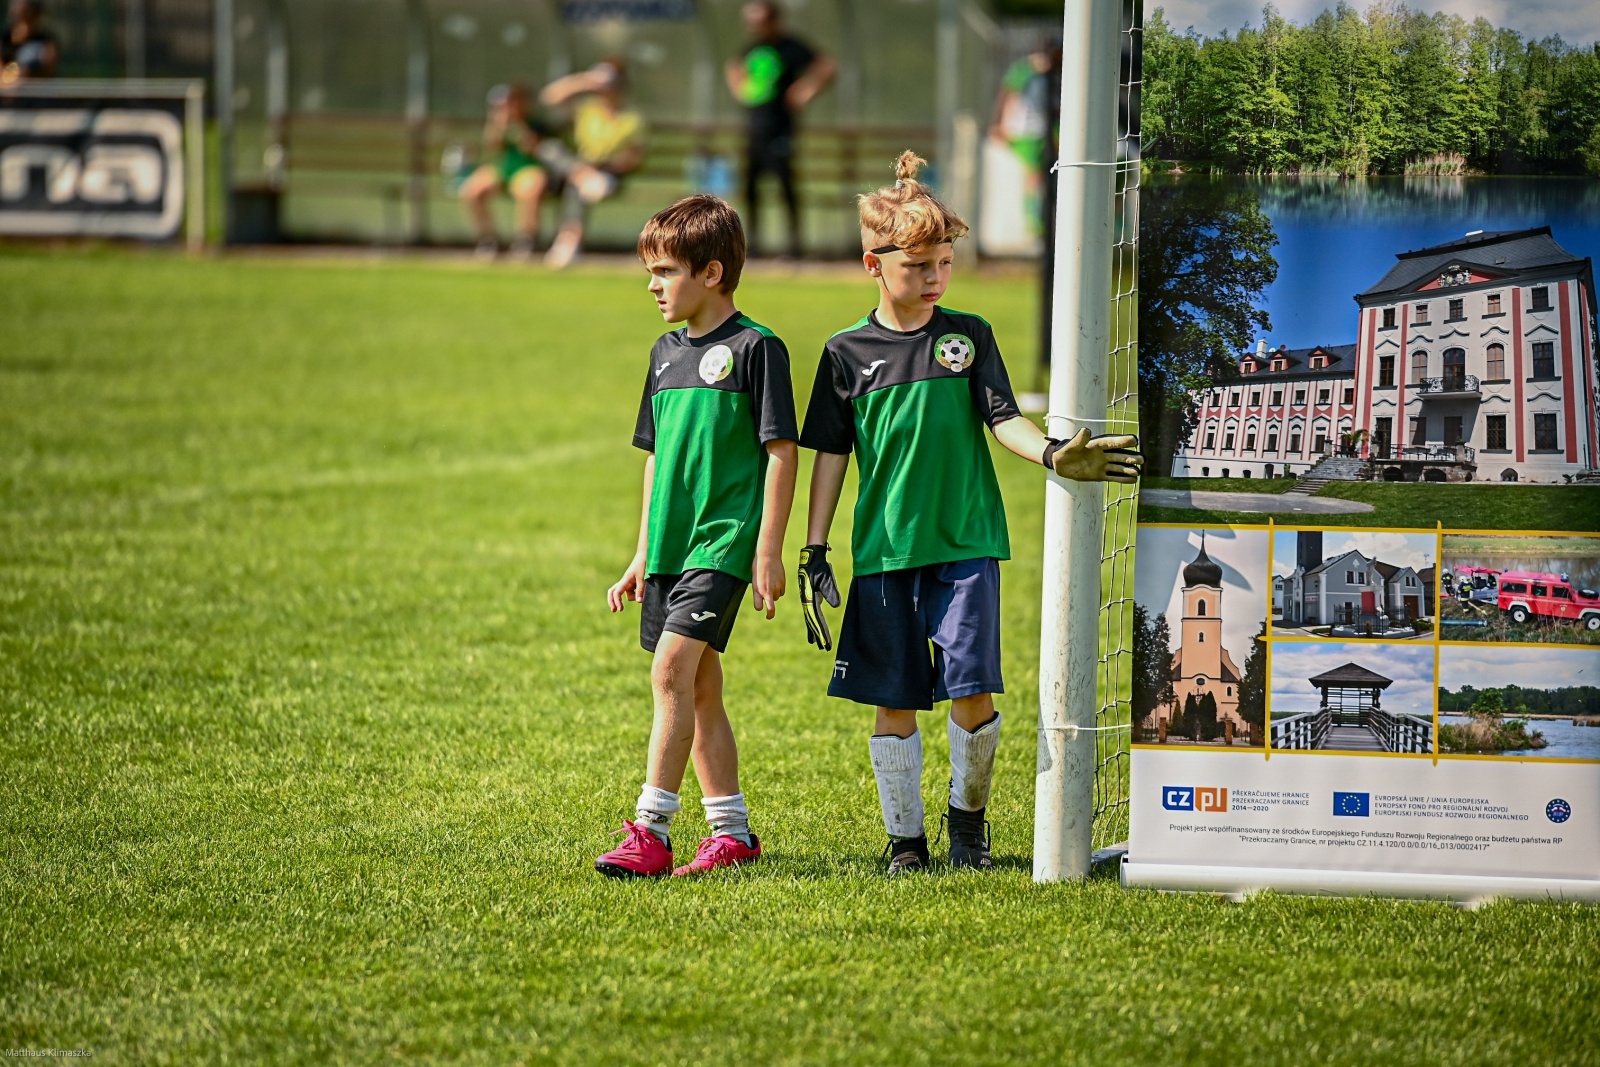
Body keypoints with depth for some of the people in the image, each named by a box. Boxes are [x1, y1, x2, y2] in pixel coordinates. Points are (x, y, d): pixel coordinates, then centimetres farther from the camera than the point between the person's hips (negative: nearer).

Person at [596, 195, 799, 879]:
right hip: (671, 545, 8)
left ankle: (650, 831, -20)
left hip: (725, 541, -8)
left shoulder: (754, 348, -8)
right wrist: (642, 555, 21)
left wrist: (769, 552, -13)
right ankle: (731, 831, 20)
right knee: (699, 693, 11)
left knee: (672, 670, -18)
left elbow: (781, 452, -9)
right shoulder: (668, 352, 14)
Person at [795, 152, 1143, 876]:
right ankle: (905, 838, 14)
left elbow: (1001, 418, 0)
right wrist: (814, 553, 4)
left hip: (965, 544, 0)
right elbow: (829, 455, 7)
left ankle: (969, 816, 14)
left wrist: (1052, 455, -21)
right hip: (884, 550, 0)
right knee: (896, 701, 3)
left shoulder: (968, 336, 5)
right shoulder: (848, 353, 3)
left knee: (972, 689, -9)